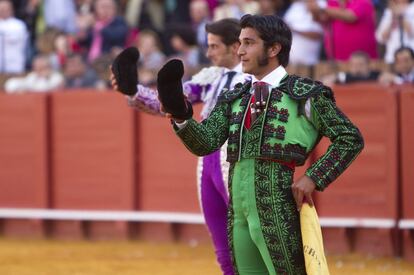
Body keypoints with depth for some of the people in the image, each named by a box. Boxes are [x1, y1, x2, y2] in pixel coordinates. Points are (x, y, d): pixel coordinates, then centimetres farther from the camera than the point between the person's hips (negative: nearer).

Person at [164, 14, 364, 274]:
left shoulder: (304, 94, -1)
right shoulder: (233, 99, 15)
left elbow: (350, 138, -2)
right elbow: (206, 143, 3)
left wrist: (314, 178, -10)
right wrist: (181, 119, -16)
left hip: (280, 214, -6)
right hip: (240, 213, 6)